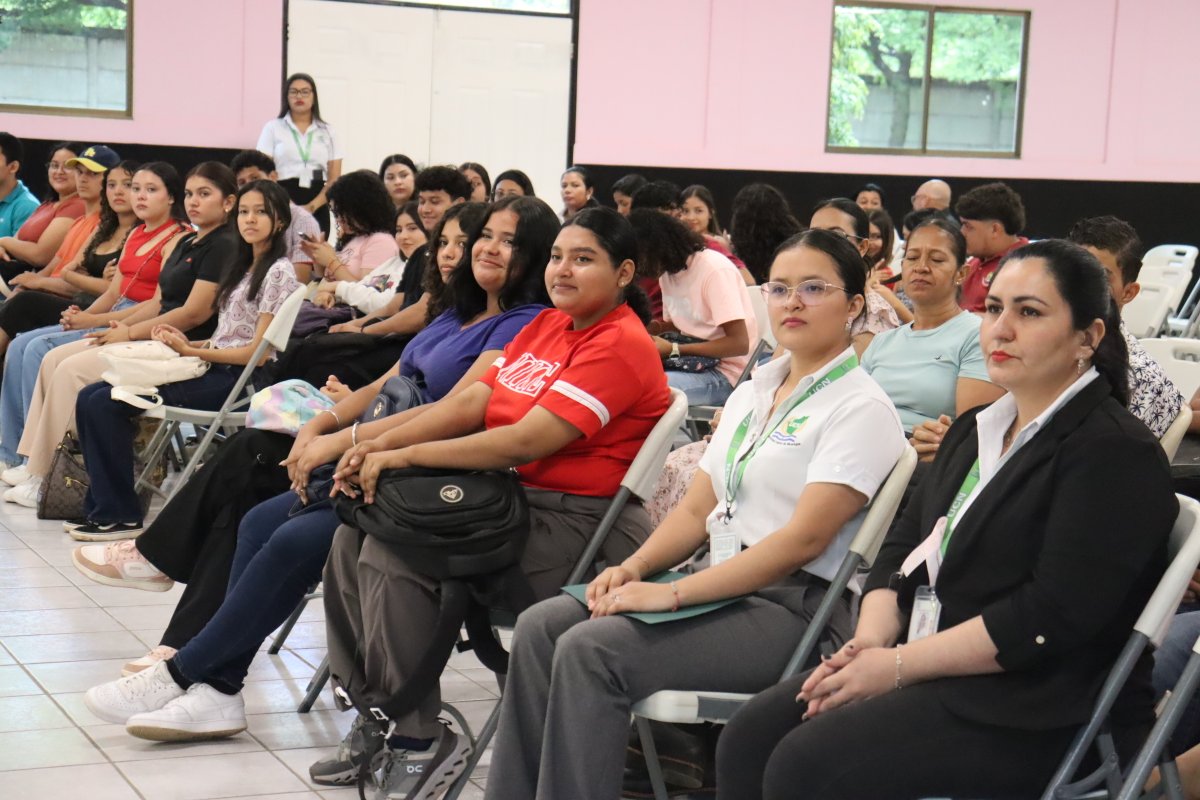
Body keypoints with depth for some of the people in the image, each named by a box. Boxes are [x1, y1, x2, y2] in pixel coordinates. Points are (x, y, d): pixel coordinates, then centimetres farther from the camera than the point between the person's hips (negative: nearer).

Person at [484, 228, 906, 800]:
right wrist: (634, 567, -4)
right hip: (723, 583, 8)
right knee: (540, 627, -10)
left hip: (794, 607, -8)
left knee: (590, 649, -25)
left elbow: (803, 538, -17)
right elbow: (697, 508, 17)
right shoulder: (751, 393, 17)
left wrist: (675, 593, -21)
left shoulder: (860, 408, -8)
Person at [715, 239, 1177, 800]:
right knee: (749, 737, -10)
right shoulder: (975, 431, 18)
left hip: (1041, 713, -8)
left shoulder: (1116, 454, -11)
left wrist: (898, 665, -19)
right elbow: (904, 547, 15)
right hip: (933, 670, 8)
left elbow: (1053, 616, -20)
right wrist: (870, 642, -6)